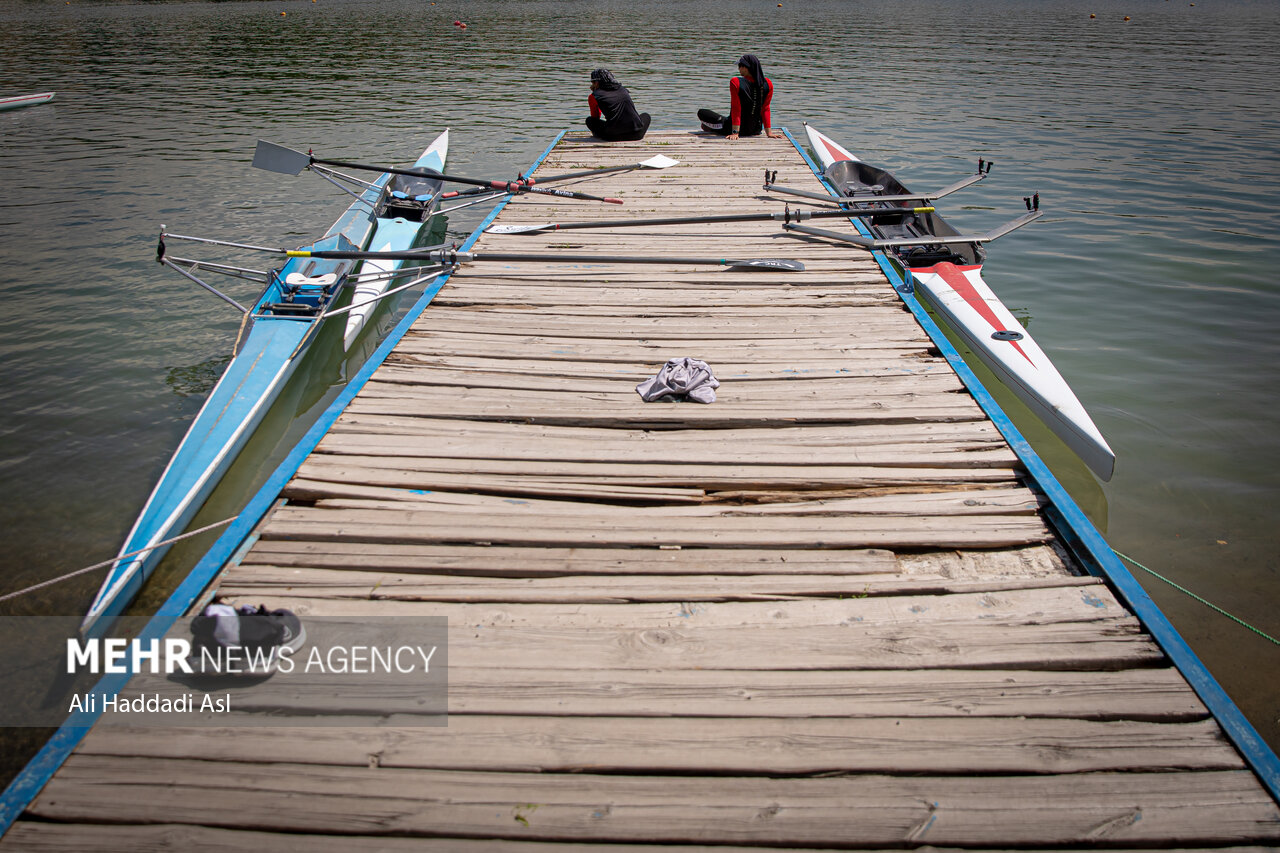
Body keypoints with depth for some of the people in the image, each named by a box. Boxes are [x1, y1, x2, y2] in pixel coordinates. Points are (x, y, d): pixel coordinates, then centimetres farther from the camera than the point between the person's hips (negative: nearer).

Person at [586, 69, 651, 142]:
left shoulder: (593, 96, 6)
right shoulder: (623, 89, 18)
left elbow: (595, 117, 20)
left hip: (613, 136, -2)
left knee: (589, 120, 23)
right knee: (646, 115, 36)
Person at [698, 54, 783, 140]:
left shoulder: (736, 82, -20)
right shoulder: (768, 84, -9)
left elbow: (736, 109, -19)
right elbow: (765, 109, -6)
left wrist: (735, 133, -16)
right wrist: (769, 132, -2)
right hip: (756, 130, 5)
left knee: (701, 113, 9)